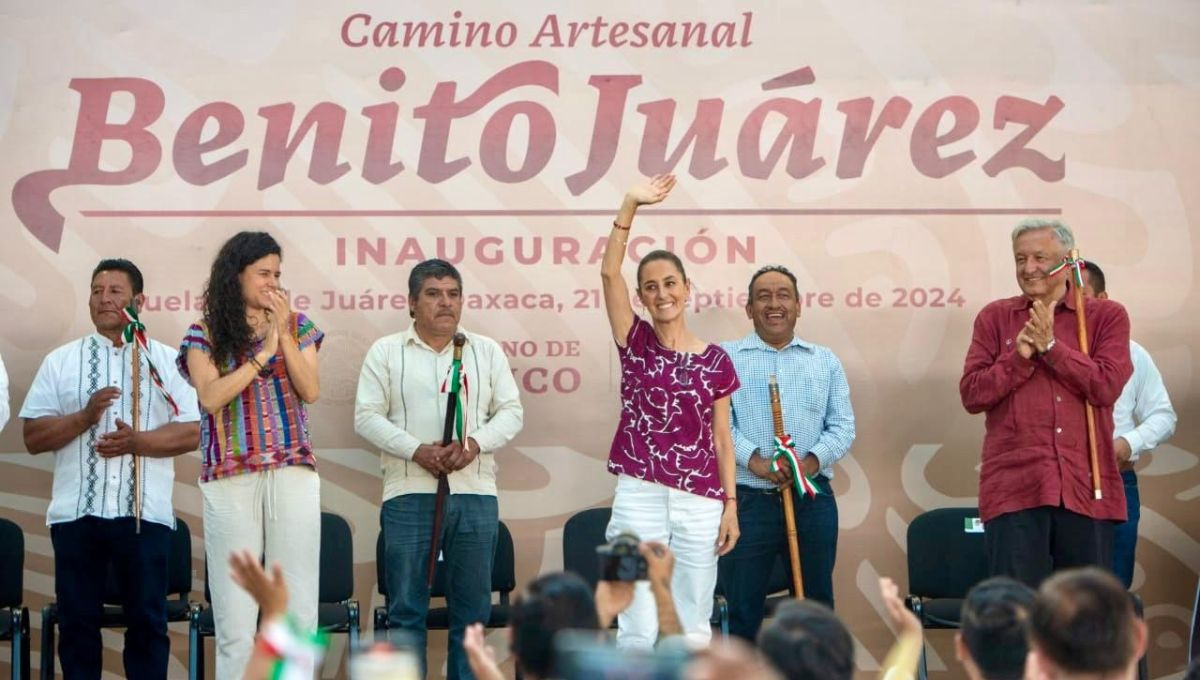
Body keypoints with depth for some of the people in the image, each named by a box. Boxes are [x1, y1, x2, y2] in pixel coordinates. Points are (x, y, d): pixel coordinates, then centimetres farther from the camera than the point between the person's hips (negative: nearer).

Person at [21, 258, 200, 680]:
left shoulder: (167, 361, 8)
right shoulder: (60, 361, 10)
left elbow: (192, 433, 1)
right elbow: (34, 437, 5)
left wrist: (138, 441, -13)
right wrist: (85, 416, -10)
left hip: (144, 513, -1)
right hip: (75, 511, 1)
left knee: (147, 622, 3)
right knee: (77, 622, 4)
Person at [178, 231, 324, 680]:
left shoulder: (297, 326, 12)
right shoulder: (205, 335, 7)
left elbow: (310, 391, 2)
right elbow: (210, 397, -7)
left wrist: (284, 332, -5)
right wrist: (263, 353, -7)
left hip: (294, 474, 2)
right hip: (230, 476, -2)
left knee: (298, 610, -1)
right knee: (235, 619, -3)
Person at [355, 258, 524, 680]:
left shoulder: (487, 351, 13)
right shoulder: (386, 352, 7)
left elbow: (511, 411, 9)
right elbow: (367, 417, 0)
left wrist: (474, 444, -10)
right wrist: (417, 450, -13)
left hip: (475, 493, 2)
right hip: (409, 493, -2)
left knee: (472, 608, 5)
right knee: (406, 608, -1)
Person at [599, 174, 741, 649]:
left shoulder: (715, 360, 6)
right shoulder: (635, 343, 4)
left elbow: (722, 439, 8)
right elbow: (609, 272, -8)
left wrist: (731, 504, 2)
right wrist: (630, 207, -16)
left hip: (699, 503, 1)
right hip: (639, 499, -1)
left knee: (692, 629, 7)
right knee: (638, 631, -2)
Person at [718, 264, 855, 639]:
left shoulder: (825, 361, 14)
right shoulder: (726, 359, 5)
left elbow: (843, 425, 7)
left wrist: (812, 461, -11)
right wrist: (754, 460, -19)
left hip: (812, 499, 3)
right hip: (747, 499, -2)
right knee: (742, 609, 1)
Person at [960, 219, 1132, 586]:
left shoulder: (1108, 317, 8)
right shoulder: (995, 318, 10)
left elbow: (1106, 387, -7)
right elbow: (971, 394, 2)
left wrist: (1049, 345, -10)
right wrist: (1020, 357, -10)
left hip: (1086, 490, 0)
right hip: (1014, 487, 0)